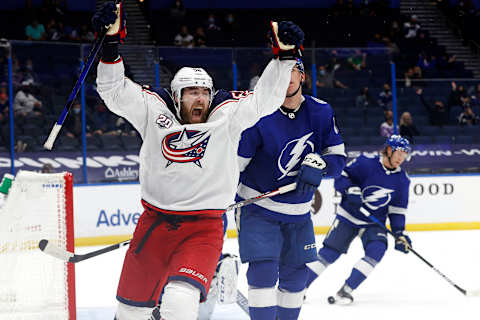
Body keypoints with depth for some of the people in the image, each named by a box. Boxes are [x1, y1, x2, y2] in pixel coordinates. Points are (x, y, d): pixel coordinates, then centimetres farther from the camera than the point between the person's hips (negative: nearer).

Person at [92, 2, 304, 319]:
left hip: (204, 227, -2)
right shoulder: (153, 110, -3)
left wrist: (285, 55, -24)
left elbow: (265, 99, -11)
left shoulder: (226, 115, -4)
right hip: (155, 222, 3)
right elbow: (114, 91, -7)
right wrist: (112, 42, -18)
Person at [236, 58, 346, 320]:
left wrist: (317, 164, -22)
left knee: (295, 274, 12)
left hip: (298, 211, 5)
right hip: (258, 206, -5)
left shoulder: (321, 112, -4)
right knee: (263, 270, -16)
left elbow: (338, 156, 0)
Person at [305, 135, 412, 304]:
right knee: (329, 252, -4)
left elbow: (397, 209, 4)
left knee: (376, 250, -22)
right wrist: (350, 190, -28)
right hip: (348, 216, -3)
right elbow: (340, 177, -10)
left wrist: (400, 233, -6)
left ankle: (346, 290, -17)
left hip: (374, 223, 3)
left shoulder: (402, 180, -2)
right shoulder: (366, 163, -15)